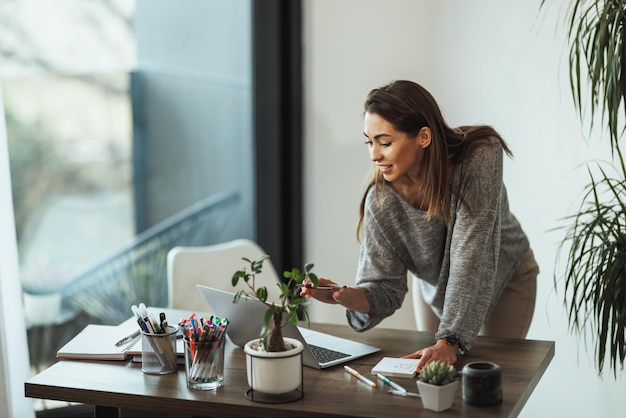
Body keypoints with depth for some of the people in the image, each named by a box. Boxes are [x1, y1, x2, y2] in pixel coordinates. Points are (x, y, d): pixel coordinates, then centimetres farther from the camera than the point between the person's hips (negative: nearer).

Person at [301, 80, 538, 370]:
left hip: (506, 280, -2)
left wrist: (449, 341, -44)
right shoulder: (381, 202, -28)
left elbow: (471, 260, -39)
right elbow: (385, 287, -23)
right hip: (437, 290, 2)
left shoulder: (480, 158, -36)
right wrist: (348, 296, -46)